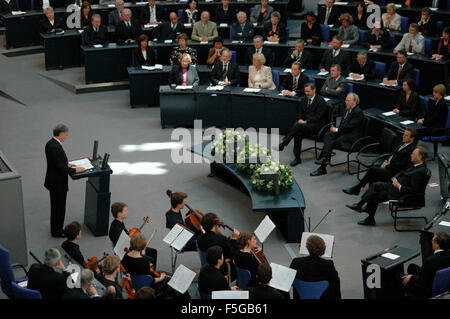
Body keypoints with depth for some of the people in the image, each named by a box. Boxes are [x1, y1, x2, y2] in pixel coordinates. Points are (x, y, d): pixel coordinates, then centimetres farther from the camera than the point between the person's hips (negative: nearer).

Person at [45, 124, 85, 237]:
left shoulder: (50, 143, 2)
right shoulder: (56, 147, -28)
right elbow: (62, 169, -26)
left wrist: (67, 164, 8)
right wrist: (75, 170, -14)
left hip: (53, 181, 10)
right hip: (58, 183, -10)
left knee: (55, 207, 22)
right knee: (59, 208, 6)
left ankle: (55, 228, 36)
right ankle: (57, 232, 19)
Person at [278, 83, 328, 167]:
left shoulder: (321, 101, -7)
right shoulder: (304, 100, 14)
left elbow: (318, 117, -13)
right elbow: (300, 113, 19)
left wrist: (306, 122, -21)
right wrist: (300, 119, -4)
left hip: (317, 125, -6)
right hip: (304, 123, 6)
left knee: (298, 126, -31)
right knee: (298, 133, -27)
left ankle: (283, 144, -28)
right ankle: (297, 158, -22)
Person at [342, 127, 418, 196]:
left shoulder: (412, 149, -17)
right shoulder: (404, 143, 12)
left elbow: (402, 165, -21)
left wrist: (387, 166, -14)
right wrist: (386, 161, 5)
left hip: (392, 172, -9)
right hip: (388, 165, 9)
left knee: (372, 170, -18)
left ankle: (356, 188, -7)